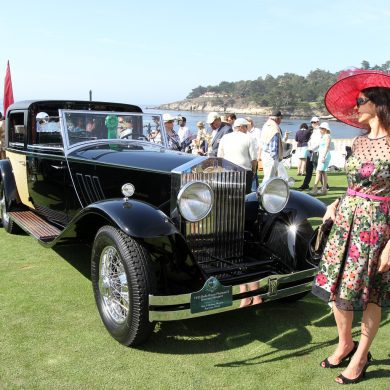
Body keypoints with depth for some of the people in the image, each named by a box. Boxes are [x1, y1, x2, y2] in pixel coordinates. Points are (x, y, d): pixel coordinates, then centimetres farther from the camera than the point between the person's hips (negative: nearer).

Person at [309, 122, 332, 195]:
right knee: (323, 172, 9)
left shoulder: (327, 136, -9)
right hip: (321, 155, 10)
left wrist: (323, 157, -23)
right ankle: (324, 189, 12)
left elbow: (327, 147, -17)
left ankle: (315, 189, -20)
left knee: (318, 171, -15)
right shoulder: (323, 136, 20)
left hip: (325, 155, -10)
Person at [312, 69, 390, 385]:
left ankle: (361, 356, 27)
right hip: (346, 220, 7)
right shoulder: (360, 142, 8)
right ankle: (345, 345, 32)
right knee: (335, 287, 10)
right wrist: (336, 204, 4)